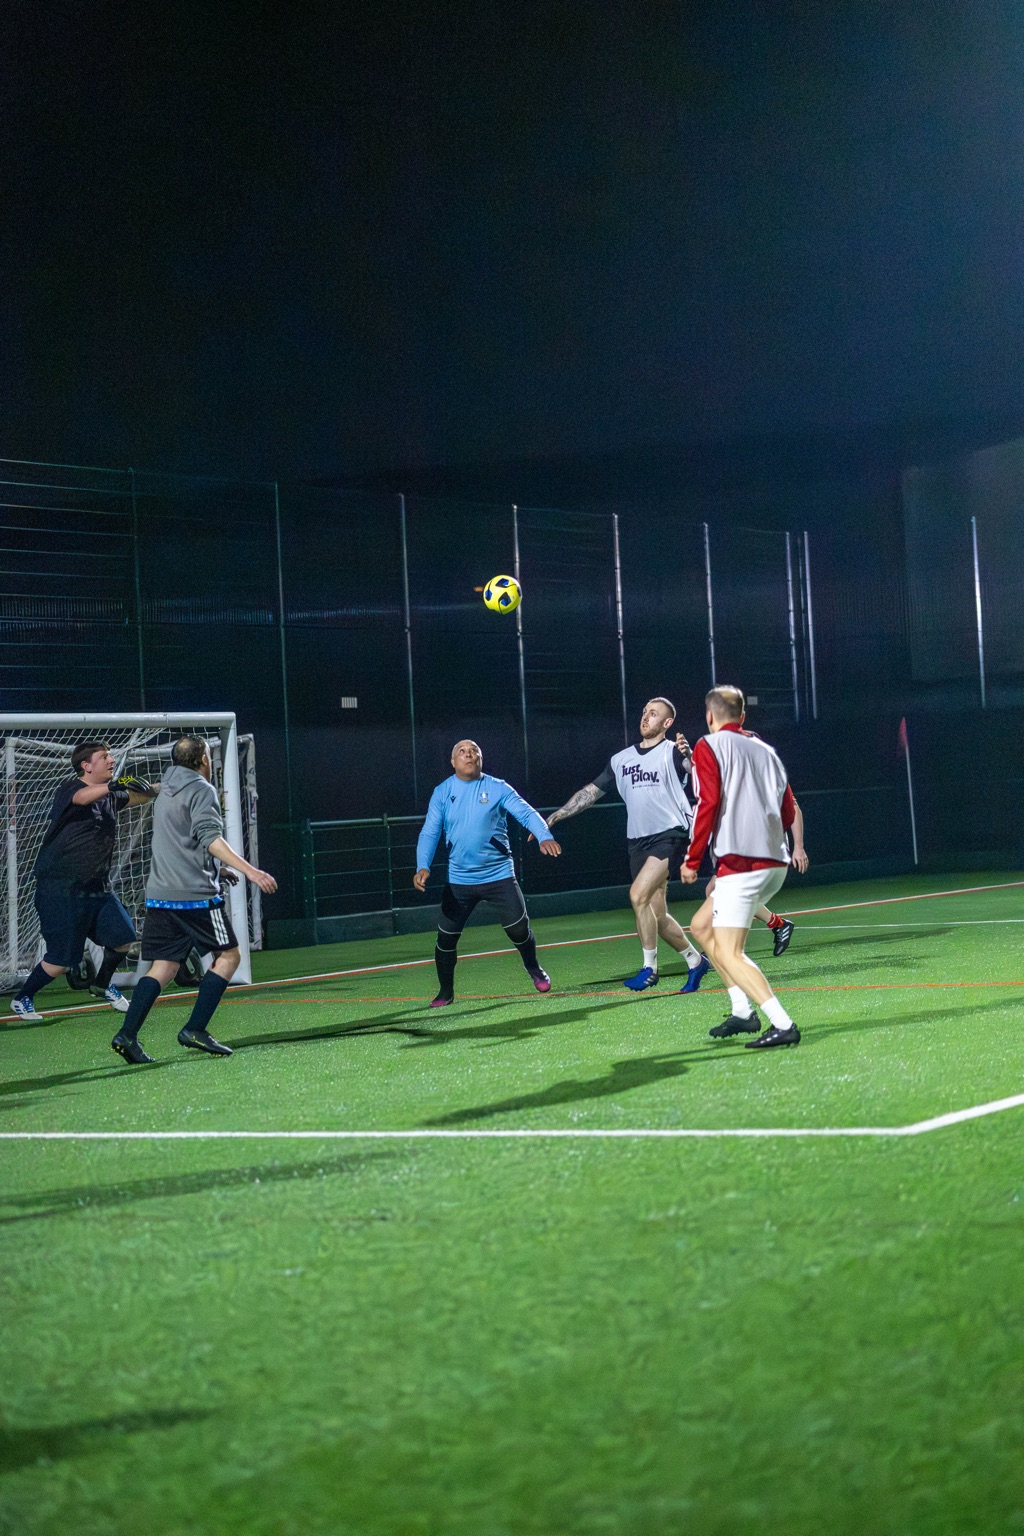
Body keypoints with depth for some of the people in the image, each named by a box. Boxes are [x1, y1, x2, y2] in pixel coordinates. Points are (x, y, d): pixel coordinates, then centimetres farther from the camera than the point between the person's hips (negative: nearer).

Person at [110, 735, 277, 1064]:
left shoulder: (167, 791, 22)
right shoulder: (201, 790, -4)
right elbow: (210, 837, -19)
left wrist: (216, 870, 43)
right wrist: (250, 871, -26)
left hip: (159, 895, 8)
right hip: (194, 895, -8)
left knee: (162, 967, 7)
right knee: (228, 956, 4)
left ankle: (127, 1034, -7)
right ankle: (195, 1030, -4)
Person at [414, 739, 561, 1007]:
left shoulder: (497, 788, -4)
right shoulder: (442, 793, 0)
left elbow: (526, 813, -11)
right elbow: (429, 833, -3)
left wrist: (544, 837, -30)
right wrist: (423, 867, -18)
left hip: (499, 874, -1)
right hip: (459, 881, 1)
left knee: (518, 928, -1)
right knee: (446, 936, 0)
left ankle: (534, 970, 29)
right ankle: (445, 992, 19)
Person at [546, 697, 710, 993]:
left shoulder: (673, 751, -2)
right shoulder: (621, 759, 15)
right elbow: (592, 791, 20)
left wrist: (688, 755, -39)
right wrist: (555, 816, 17)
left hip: (669, 835, -6)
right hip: (638, 842, 6)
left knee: (639, 894, -22)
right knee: (658, 916, 5)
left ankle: (649, 968, -8)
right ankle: (696, 961, 26)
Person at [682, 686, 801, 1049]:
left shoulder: (709, 747, -1)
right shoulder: (766, 750, 17)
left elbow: (708, 804, -13)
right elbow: (788, 813, 15)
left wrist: (692, 860, -6)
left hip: (740, 862, -8)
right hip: (775, 861, 8)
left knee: (727, 953, -5)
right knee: (702, 926, 21)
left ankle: (782, 1024, -17)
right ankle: (743, 1011, 16)